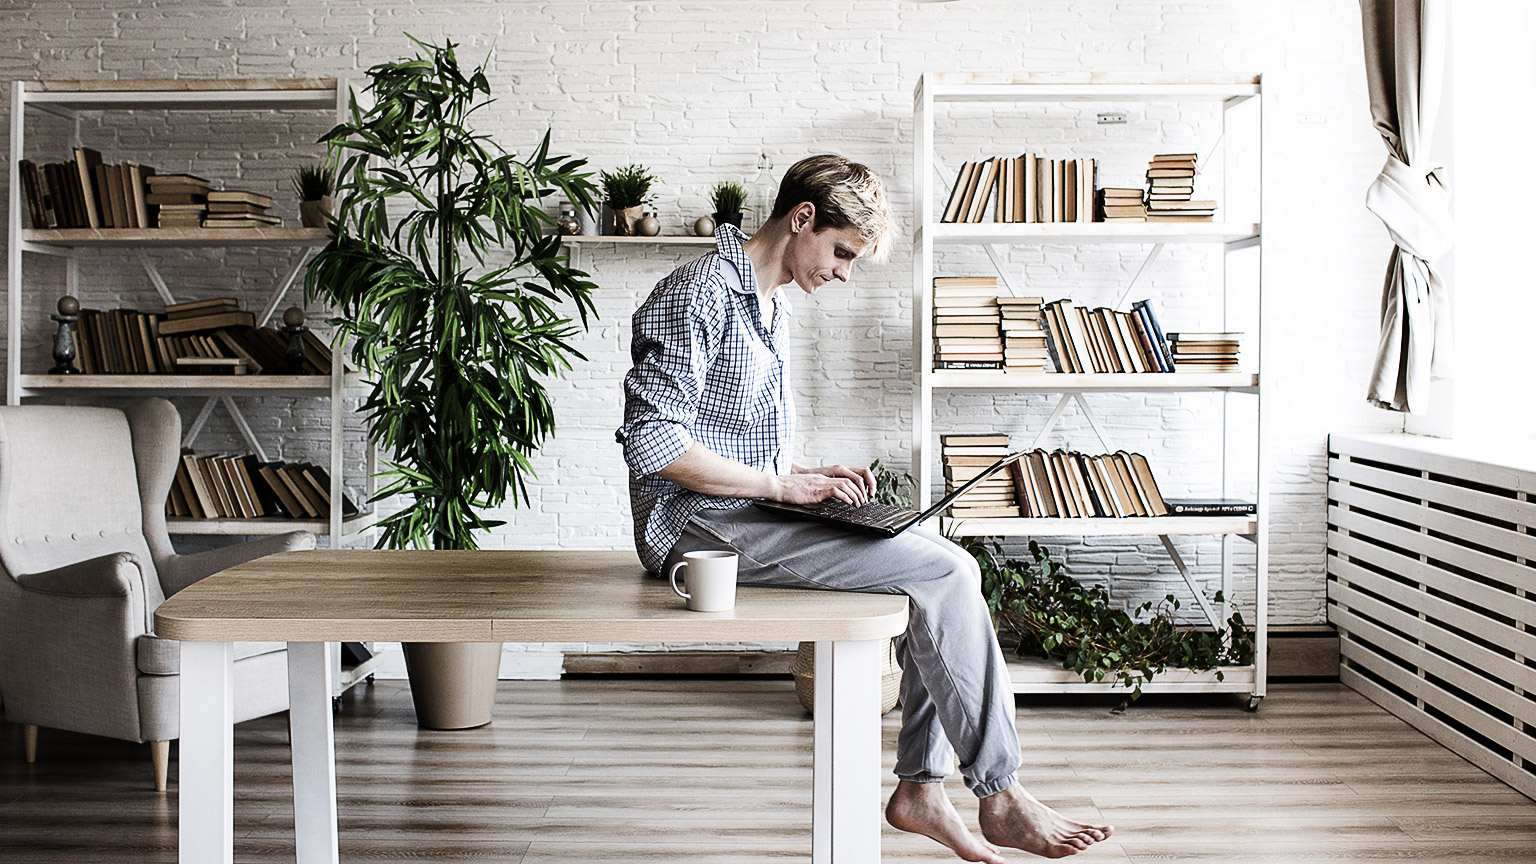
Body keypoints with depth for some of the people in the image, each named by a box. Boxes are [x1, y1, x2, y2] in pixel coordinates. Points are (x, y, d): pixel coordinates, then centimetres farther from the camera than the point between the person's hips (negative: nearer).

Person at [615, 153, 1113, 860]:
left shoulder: (772, 306, 19)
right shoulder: (701, 293, -12)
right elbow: (652, 441, -21)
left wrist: (810, 478, 8)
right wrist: (783, 485, -18)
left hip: (748, 512, 10)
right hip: (703, 524, -10)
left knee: (950, 567, -4)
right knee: (943, 574, -17)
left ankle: (920, 787, -3)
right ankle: (1000, 800, -7)